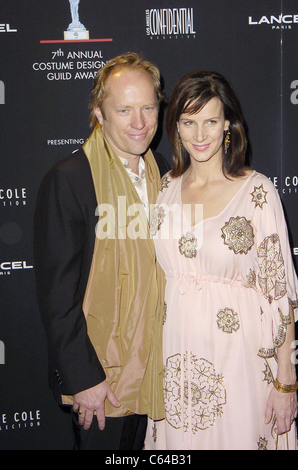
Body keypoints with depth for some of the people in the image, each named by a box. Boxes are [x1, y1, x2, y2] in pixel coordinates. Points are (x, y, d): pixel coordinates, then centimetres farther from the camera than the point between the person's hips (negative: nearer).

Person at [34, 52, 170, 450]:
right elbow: (57, 293, -17)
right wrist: (83, 377, -16)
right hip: (99, 374, -6)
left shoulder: (162, 173, 4)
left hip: (153, 367, 6)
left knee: (142, 444, 21)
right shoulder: (67, 181, -17)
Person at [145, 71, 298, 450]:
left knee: (235, 438, 11)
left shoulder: (257, 191, -11)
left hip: (237, 354, -4)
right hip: (176, 353, 4)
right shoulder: (167, 186, 2)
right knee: (178, 438, 17)